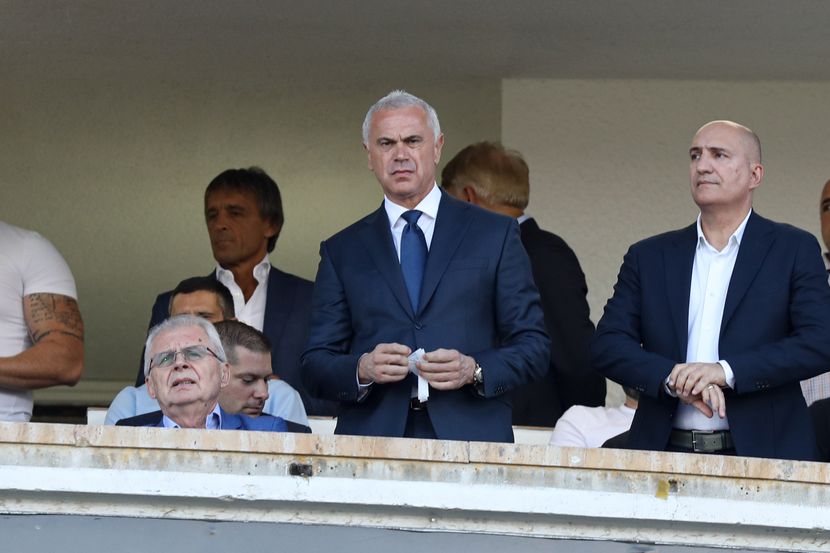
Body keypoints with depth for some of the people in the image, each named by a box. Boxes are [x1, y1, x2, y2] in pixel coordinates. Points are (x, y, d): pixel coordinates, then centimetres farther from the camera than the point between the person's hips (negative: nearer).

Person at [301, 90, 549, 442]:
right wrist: (362, 370, -9)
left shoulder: (495, 235, 12)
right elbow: (315, 366, 11)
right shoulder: (342, 251, 15)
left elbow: (533, 346, 8)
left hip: (471, 440, -1)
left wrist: (474, 370, -9)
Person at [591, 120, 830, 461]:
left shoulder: (794, 250, 6)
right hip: (665, 453, 2)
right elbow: (607, 344, 6)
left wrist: (726, 371, -15)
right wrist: (672, 379, -12)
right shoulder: (649, 257, 14)